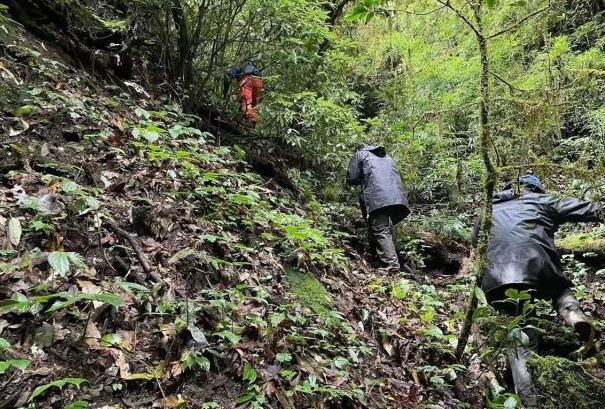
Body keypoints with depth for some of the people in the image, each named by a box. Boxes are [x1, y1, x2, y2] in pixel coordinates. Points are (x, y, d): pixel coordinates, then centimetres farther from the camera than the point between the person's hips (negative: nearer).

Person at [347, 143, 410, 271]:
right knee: (387, 229, 18)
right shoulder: (387, 157, 37)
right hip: (397, 197, 6)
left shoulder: (360, 154, 20)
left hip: (377, 198, -6)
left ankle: (392, 266, -23)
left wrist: (362, 179, 31)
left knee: (381, 232, -11)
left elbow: (352, 179, 10)